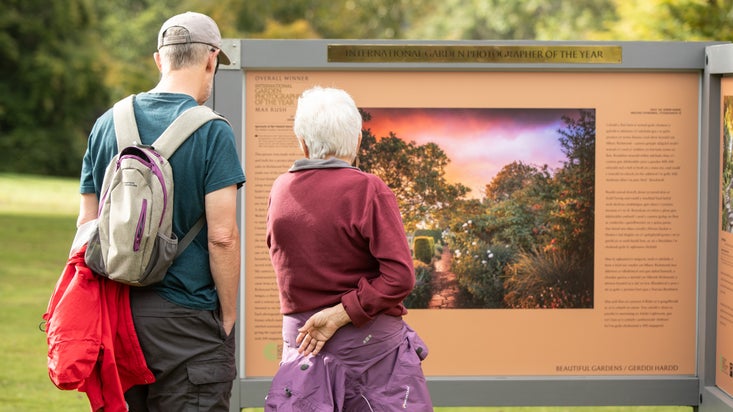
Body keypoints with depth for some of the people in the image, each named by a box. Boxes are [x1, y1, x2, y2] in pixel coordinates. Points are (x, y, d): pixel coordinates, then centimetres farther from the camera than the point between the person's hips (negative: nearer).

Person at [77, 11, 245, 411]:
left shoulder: (107, 124, 7)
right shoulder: (212, 132, -10)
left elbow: (87, 224, 9)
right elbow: (222, 236, -15)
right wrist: (228, 316, -4)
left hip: (116, 310, 5)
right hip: (185, 317, -5)